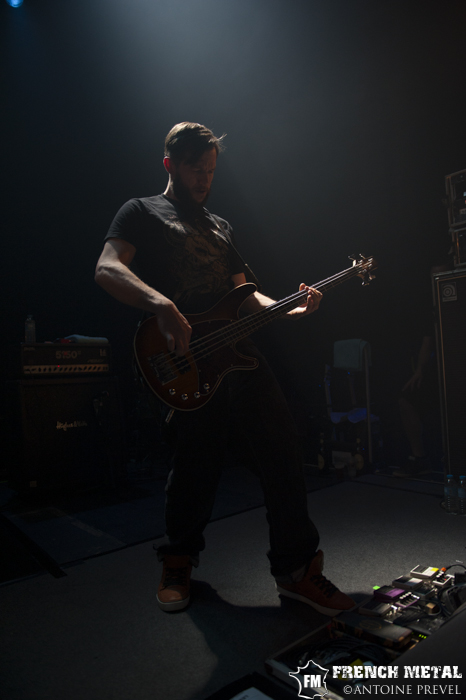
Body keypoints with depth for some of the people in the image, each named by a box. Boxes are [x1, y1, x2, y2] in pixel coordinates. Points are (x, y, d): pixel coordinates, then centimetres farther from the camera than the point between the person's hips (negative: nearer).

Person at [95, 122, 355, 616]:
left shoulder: (221, 227, 27)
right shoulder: (142, 212, 9)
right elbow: (107, 269, -9)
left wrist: (287, 311, 4)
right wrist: (161, 305, -27)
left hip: (236, 350, 6)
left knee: (282, 449, 0)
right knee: (196, 464, -1)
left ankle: (295, 568, 15)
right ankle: (178, 562, 28)